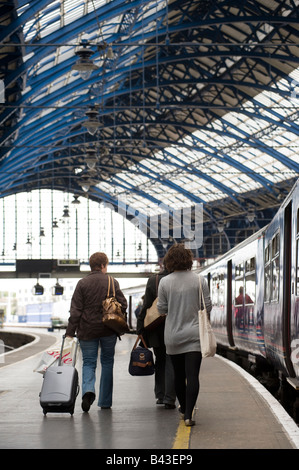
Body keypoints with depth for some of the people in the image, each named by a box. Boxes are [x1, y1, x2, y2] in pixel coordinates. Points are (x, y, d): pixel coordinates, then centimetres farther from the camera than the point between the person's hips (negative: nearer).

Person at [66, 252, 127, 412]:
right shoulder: (112, 282, -2)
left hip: (87, 331, 0)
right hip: (108, 330, 1)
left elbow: (75, 310, -5)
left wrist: (70, 331, -3)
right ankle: (105, 401, 16)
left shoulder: (82, 283, -3)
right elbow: (122, 304, -2)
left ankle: (88, 390, -22)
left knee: (88, 363, 7)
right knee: (107, 362, 13)